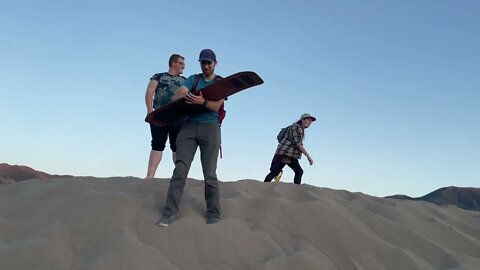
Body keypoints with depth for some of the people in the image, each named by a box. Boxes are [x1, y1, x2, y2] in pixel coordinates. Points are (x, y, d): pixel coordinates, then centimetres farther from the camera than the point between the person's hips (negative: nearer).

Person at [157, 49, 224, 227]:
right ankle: (169, 213, -9)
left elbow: (216, 106, -7)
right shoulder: (193, 79, 17)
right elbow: (176, 97, 2)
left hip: (210, 128, -2)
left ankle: (214, 216, 3)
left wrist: (202, 102, -26)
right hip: (189, 126, 2)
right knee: (180, 170, -9)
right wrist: (186, 96, -19)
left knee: (210, 174, -5)